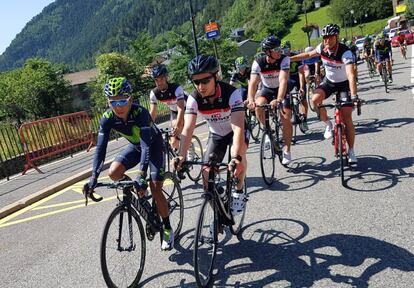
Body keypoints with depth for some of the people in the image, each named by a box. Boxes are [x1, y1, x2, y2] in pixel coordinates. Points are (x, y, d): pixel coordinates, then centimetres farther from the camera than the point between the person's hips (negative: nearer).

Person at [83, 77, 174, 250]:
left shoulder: (140, 113, -36)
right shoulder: (107, 118, -23)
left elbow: (146, 145, -44)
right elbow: (100, 148, -26)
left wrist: (141, 176, -54)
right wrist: (94, 177, -38)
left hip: (154, 144, -4)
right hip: (135, 145, 5)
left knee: (155, 189, -12)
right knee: (113, 173, -20)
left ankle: (167, 229, 8)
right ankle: (136, 191, 11)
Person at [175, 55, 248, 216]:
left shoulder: (232, 93, -34)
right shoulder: (194, 99, -24)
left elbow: (238, 127, -45)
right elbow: (188, 129, -32)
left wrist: (236, 157, -58)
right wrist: (182, 156, -47)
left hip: (235, 131, -2)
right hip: (216, 134, 3)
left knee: (239, 152, -33)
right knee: (207, 173, -10)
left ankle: (239, 192, -6)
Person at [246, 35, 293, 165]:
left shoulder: (284, 59, -26)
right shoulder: (258, 62, -22)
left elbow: (283, 81, -38)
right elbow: (253, 83, -30)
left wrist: (278, 100, -53)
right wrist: (251, 100, -48)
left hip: (282, 89, -1)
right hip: (266, 89, 2)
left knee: (286, 119, -15)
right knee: (258, 106, -29)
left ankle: (287, 150, 3)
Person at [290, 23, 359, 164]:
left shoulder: (345, 52, -30)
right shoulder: (322, 48, -14)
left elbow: (351, 75, -42)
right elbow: (308, 54, 8)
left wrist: (354, 95, -55)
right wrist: (289, 59, 6)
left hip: (344, 83, -4)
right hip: (329, 81, 4)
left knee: (347, 118, -9)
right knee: (315, 99, -28)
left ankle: (351, 152, 5)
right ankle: (327, 123, 1)